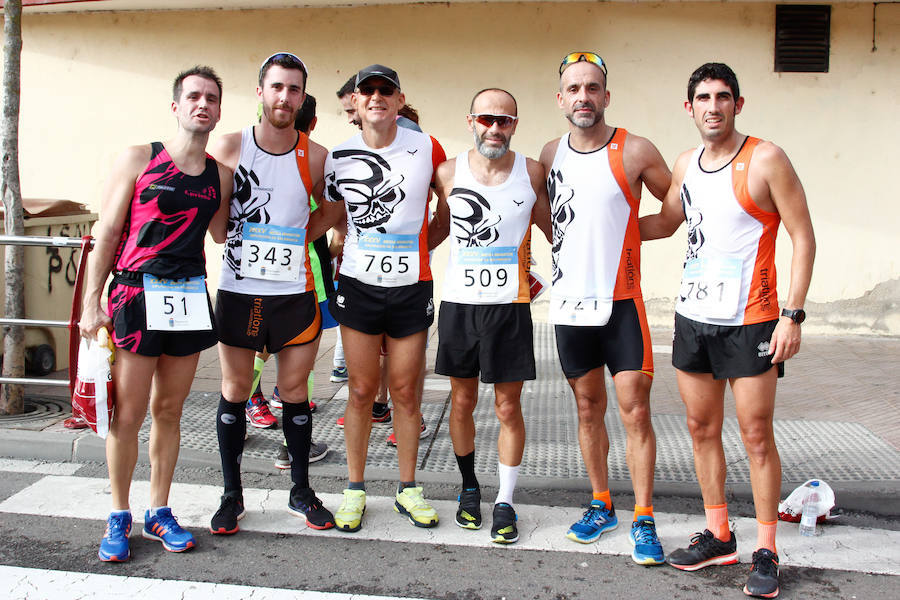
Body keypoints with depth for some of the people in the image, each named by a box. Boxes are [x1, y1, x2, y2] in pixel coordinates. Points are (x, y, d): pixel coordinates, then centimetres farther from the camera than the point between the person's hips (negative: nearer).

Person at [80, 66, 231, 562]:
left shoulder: (220, 174, 10)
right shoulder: (137, 159, 0)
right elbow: (107, 232, -1)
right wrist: (92, 301, -6)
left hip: (191, 296, 4)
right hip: (136, 295, -3)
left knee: (169, 411, 11)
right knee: (129, 414, 0)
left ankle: (159, 512, 23)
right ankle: (118, 517, 16)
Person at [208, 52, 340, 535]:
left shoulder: (316, 157, 0)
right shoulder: (229, 147, -1)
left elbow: (330, 210, 14)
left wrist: (293, 240, 3)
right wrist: (244, 242, -1)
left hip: (294, 292, 0)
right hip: (237, 290, 0)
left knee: (295, 392, 8)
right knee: (234, 392, 7)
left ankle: (301, 491, 24)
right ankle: (231, 495, 21)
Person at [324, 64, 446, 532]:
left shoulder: (426, 148, -2)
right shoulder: (339, 156, 1)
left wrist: (423, 245, 8)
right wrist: (343, 250, 7)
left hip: (411, 287, 0)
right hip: (358, 284, 1)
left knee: (405, 390, 6)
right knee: (361, 390, 5)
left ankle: (407, 489, 21)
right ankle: (355, 488, 19)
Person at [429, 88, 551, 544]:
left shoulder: (532, 172, -1)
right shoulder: (448, 174, 2)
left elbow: (554, 230, 8)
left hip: (510, 306, -1)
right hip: (458, 304, 2)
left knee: (508, 408, 3)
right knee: (462, 403, 11)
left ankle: (505, 502, 17)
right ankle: (469, 487, 32)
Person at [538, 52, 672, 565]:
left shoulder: (635, 152, -6)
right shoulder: (551, 154, 6)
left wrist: (625, 229, 0)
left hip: (621, 302, -4)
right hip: (569, 302, 4)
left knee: (635, 411, -3)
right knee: (589, 408, 13)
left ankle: (644, 520, 7)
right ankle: (602, 504, 27)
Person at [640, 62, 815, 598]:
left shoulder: (765, 159, -9)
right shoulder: (686, 165, 9)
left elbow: (803, 237, -9)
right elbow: (664, 223, 24)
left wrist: (793, 314, -15)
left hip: (750, 322, -6)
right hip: (693, 317, 6)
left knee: (757, 435, 0)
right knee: (702, 428, 11)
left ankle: (767, 551, 12)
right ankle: (719, 536, 25)